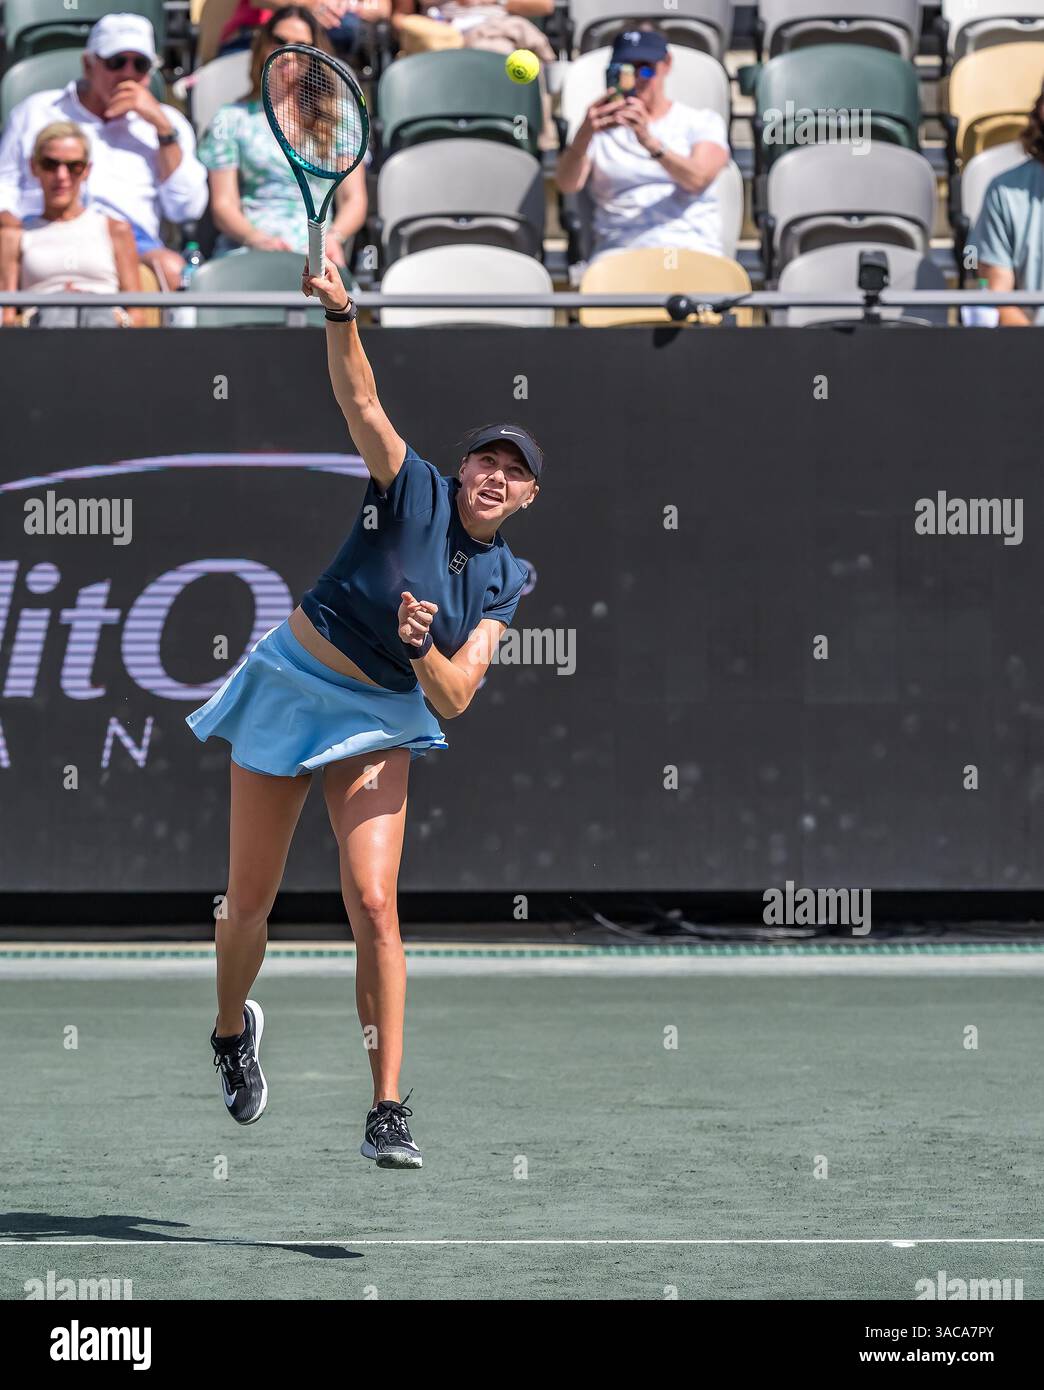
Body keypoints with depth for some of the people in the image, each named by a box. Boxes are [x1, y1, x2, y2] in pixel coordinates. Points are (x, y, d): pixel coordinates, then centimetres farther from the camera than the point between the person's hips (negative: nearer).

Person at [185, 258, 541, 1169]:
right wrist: (340, 312, -40)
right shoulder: (414, 491, -9)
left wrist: (424, 651, -30)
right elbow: (361, 400, -25)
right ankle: (233, 1029, 37)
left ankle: (389, 1112, -13)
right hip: (291, 687, -1)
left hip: (378, 723, 1)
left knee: (374, 904, -17)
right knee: (250, 905, 4)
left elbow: (454, 698, -9)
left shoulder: (504, 584, -2)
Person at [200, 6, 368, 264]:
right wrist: (258, 240, -13)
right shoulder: (232, 119, 16)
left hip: (313, 253, 1)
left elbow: (354, 199, 13)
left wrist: (333, 237, -10)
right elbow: (223, 206, 8)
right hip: (246, 250, -1)